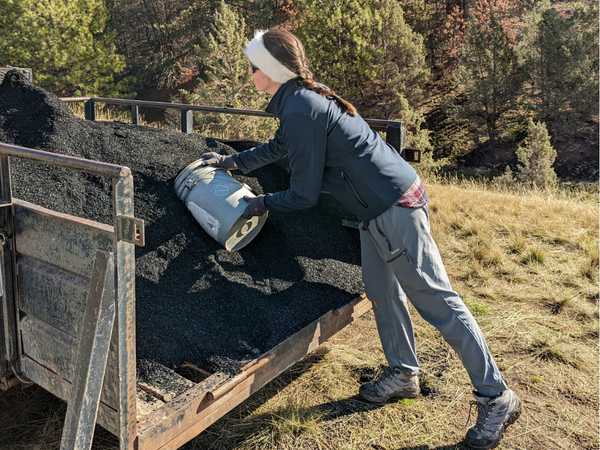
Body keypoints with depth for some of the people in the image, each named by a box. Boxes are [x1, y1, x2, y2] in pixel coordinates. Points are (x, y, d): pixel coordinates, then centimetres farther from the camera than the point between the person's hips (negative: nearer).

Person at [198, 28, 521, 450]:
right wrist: (232, 161, 40)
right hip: (383, 203, 10)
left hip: (393, 207, -10)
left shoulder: (300, 110, -19)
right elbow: (279, 146, 32)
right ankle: (404, 373, 33)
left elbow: (303, 195, -15)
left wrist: (262, 204, 3)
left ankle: (497, 397, 8)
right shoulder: (305, 98, 12)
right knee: (381, 290, 18)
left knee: (437, 300, -4)